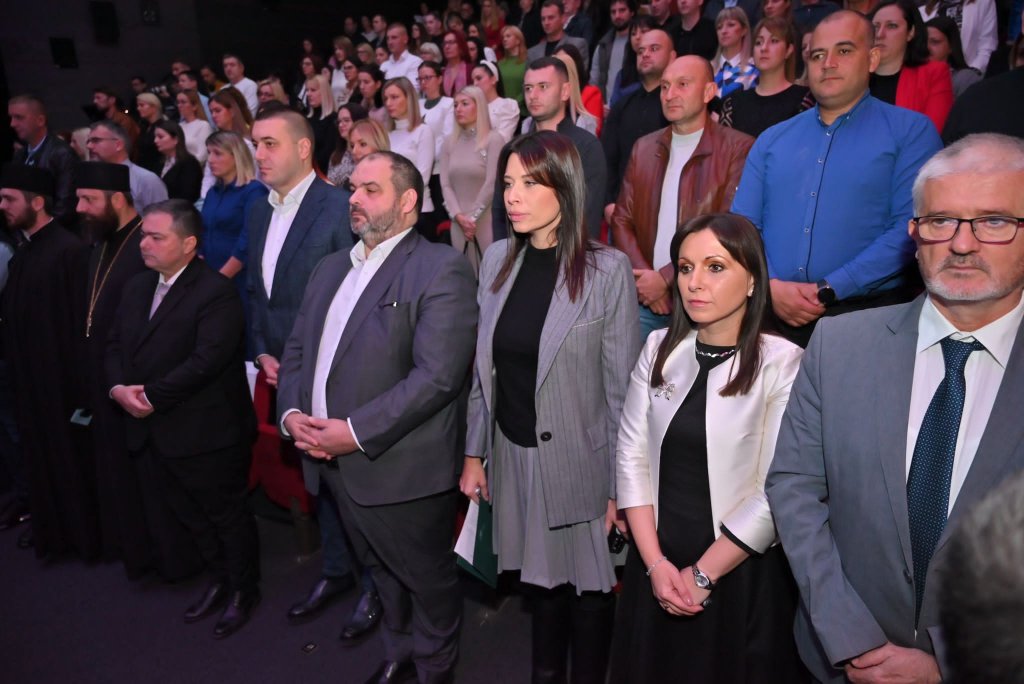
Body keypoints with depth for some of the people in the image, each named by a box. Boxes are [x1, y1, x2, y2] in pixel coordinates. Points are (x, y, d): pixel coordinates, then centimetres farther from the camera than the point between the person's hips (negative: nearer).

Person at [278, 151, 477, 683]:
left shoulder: (440, 270, -13)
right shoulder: (331, 268, 13)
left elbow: (437, 375, -23)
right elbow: (297, 350, 14)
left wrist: (357, 432, -23)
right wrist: (292, 413, -5)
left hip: (400, 468, -7)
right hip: (333, 463, 7)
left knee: (426, 577, 15)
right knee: (381, 571, 26)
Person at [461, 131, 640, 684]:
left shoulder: (607, 270, -14)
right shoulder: (497, 260, 1)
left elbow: (621, 386, -11)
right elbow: (484, 368, 5)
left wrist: (621, 484, -9)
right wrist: (473, 454, 7)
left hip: (580, 460, -4)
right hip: (514, 455, 4)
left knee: (587, 584, 14)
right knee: (541, 577, 20)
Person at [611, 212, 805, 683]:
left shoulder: (782, 364, -15)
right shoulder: (660, 348, 0)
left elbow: (777, 493, -17)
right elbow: (632, 456, -2)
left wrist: (702, 575, -12)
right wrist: (655, 563, -8)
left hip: (741, 576, -4)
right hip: (655, 569, 4)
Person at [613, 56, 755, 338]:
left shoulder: (738, 148, -5)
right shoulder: (644, 147, 13)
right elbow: (622, 219, 10)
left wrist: (666, 278, -13)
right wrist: (644, 278, -5)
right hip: (645, 301, 4)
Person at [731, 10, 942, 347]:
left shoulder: (911, 131, 4)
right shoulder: (771, 139, 13)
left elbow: (911, 228, -7)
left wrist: (829, 291, -14)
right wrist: (771, 285, -10)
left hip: (867, 315, -2)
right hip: (773, 311, 2)